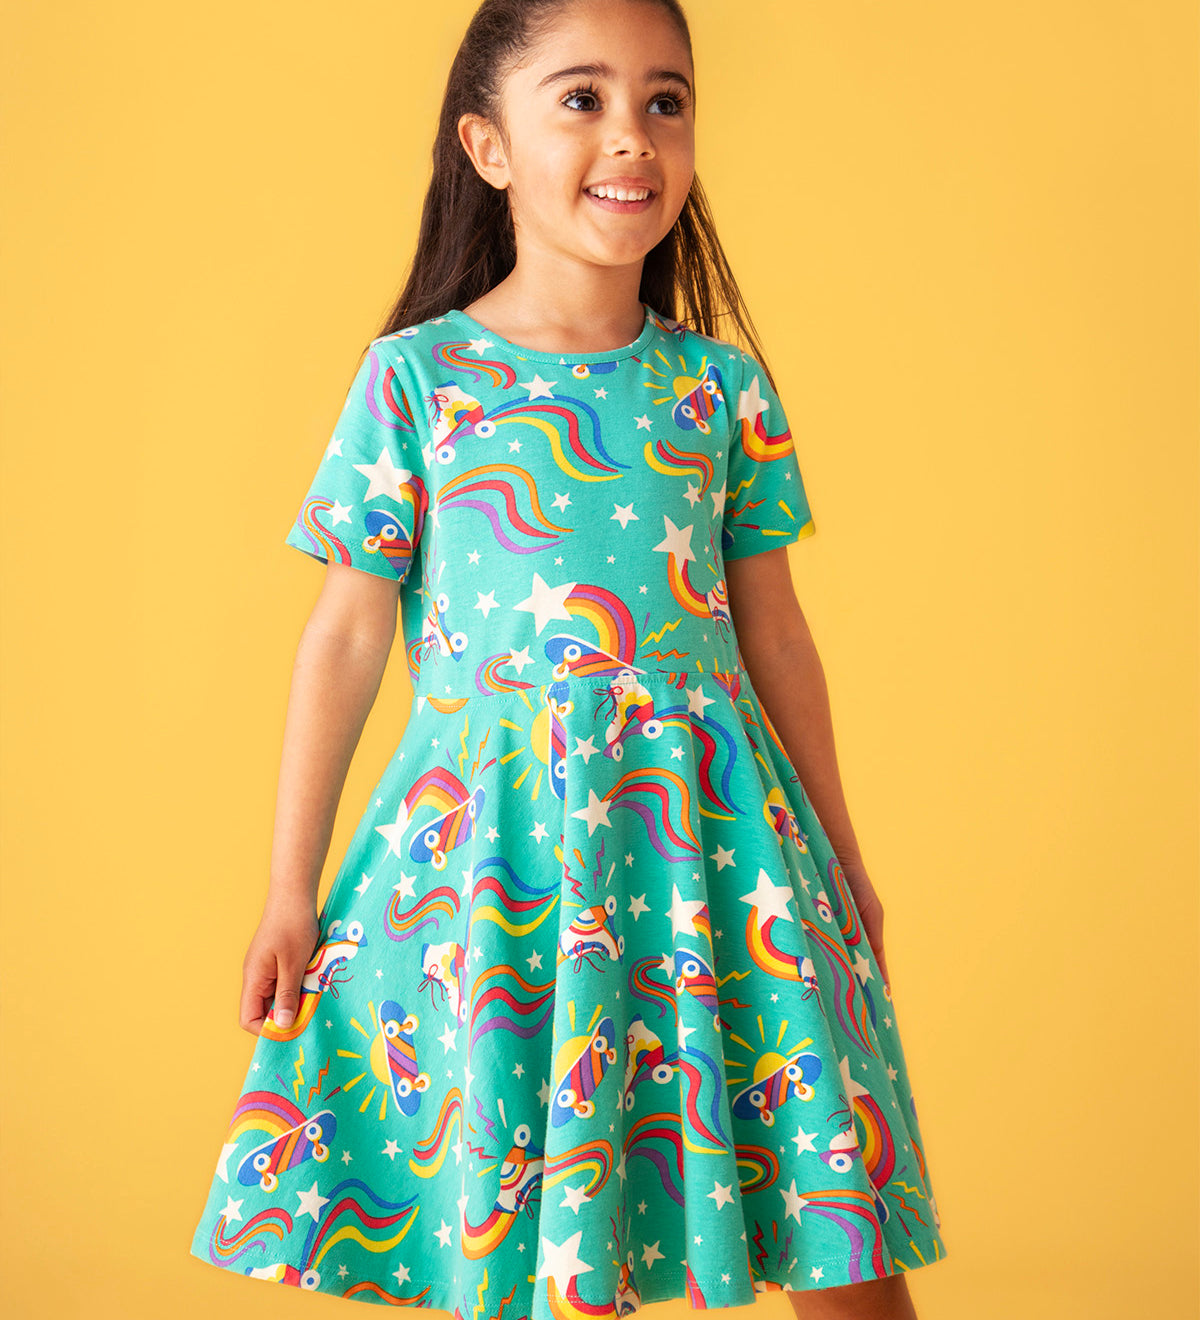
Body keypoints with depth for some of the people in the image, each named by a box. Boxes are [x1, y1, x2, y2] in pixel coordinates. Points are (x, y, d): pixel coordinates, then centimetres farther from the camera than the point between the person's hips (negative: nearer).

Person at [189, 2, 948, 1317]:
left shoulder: (724, 386, 5)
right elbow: (347, 632, 1)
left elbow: (775, 634, 12)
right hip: (493, 840, -2)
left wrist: (841, 859, 17)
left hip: (706, 830, 2)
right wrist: (290, 888, 3)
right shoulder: (413, 377, -2)